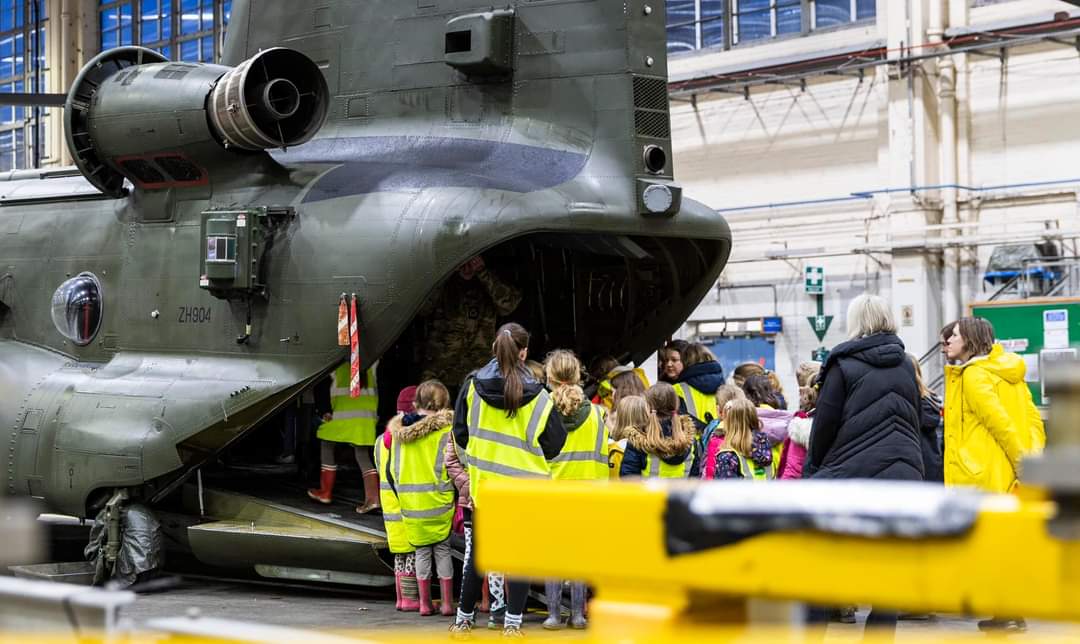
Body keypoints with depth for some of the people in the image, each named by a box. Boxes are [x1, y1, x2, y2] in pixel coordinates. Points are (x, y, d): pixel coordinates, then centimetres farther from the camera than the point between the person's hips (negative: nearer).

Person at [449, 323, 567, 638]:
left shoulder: (472, 386, -4)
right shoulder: (536, 396, -9)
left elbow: (461, 434, 4)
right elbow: (554, 443, -3)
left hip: (484, 484, 2)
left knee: (478, 552, 14)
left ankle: (464, 619, 22)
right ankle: (512, 624, 5)